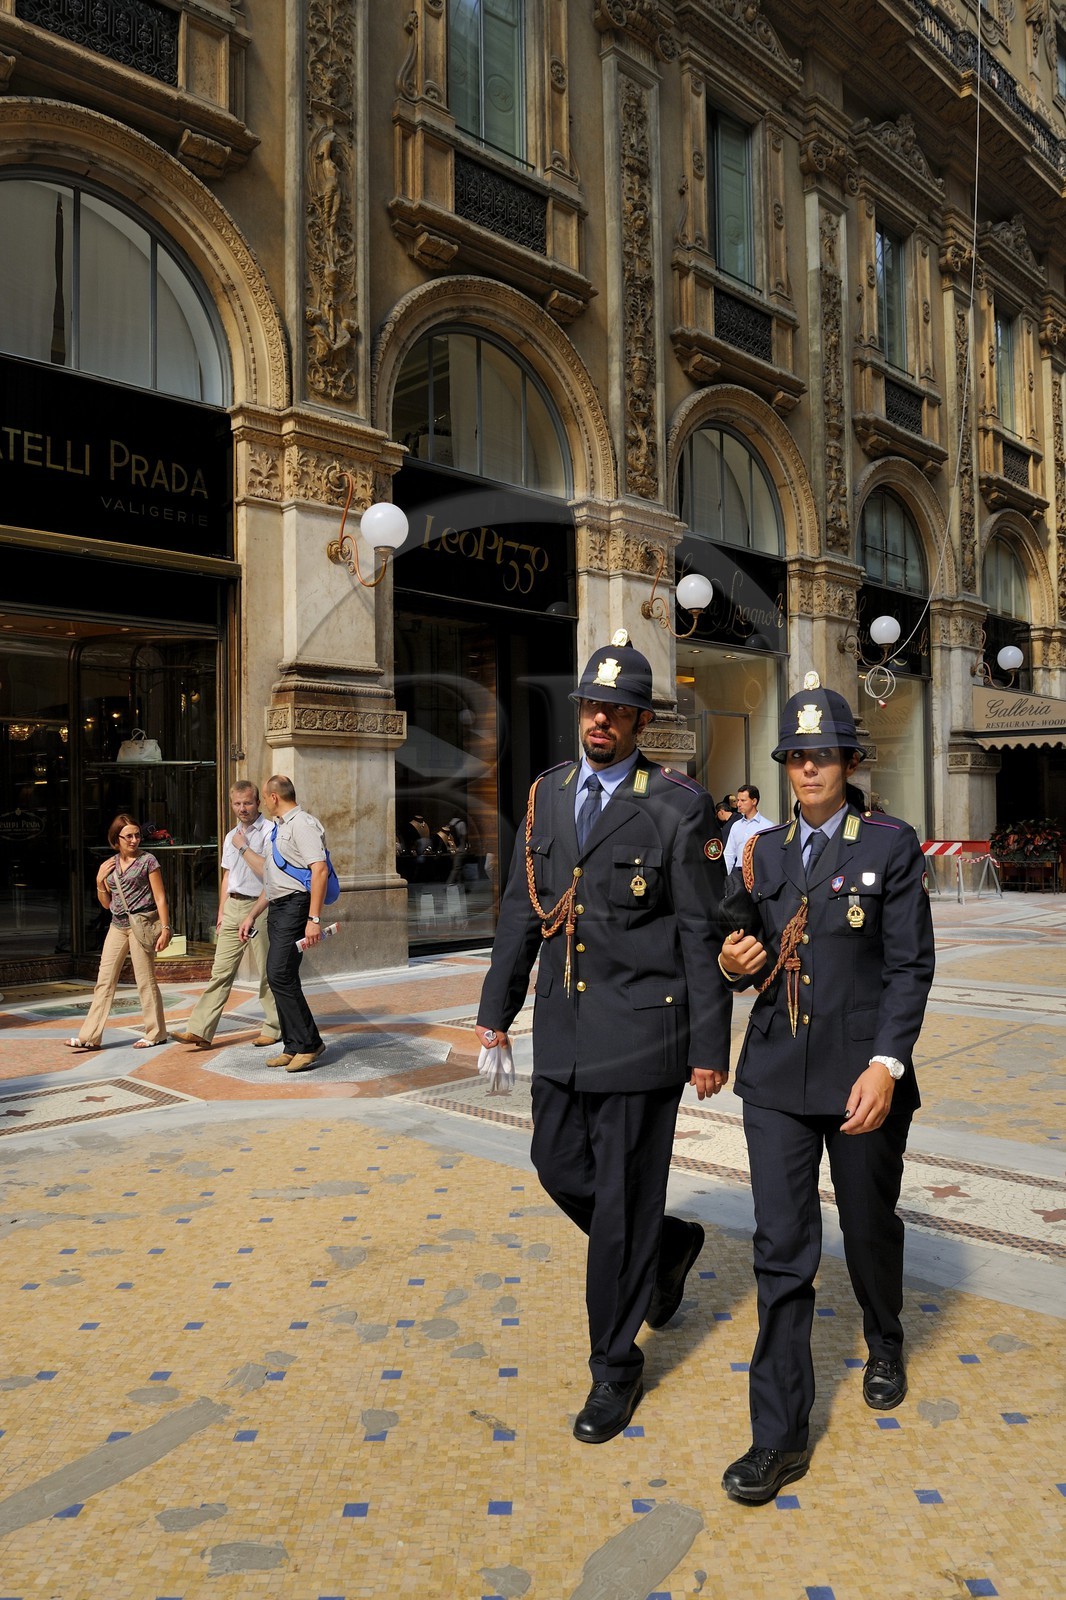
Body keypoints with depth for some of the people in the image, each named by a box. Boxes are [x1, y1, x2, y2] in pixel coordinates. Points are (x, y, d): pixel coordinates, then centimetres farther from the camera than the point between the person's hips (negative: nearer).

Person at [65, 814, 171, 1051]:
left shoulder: (147, 860, -4)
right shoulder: (109, 865, 10)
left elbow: (160, 898, -5)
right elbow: (106, 904, 15)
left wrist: (165, 928, -11)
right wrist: (100, 880, 0)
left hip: (142, 924, -5)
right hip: (117, 926, 6)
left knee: (145, 981, 1)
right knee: (104, 981, 3)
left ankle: (155, 1034, 12)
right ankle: (90, 1037, 5)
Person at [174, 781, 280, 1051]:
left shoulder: (269, 831, -7)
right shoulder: (231, 836, 17)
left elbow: (267, 871, -19)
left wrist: (244, 848, -11)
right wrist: (221, 912, 19)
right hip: (233, 907, 7)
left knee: (268, 972, 1)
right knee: (221, 970, 3)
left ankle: (273, 1028, 13)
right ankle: (200, 1031, 1)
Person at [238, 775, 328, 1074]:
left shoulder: (301, 823, -8)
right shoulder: (278, 828, 23)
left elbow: (319, 870, -19)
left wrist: (314, 919, -25)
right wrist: (251, 916, 26)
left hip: (295, 905, -10)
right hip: (277, 908, 10)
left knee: (280, 975, -15)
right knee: (280, 978, 8)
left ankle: (308, 1043, -6)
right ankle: (293, 1047, 13)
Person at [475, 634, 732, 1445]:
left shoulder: (680, 806, -10)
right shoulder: (547, 794, 6)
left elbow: (703, 935, -10)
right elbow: (521, 909, 10)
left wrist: (710, 1048, -10)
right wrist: (496, 1012, 9)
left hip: (640, 1033, -6)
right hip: (562, 1028, 6)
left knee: (623, 1199, 4)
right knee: (561, 1168, 16)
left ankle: (616, 1368, 25)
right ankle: (669, 1245, 44)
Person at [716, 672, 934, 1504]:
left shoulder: (891, 844, -5)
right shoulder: (763, 852, 6)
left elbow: (911, 965, -8)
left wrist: (886, 1065, -18)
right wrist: (735, 960, -8)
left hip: (863, 1074, -2)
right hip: (777, 1075, 2)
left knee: (870, 1227, 17)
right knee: (782, 1248, 2)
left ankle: (885, 1344, 48)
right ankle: (781, 1436, 13)